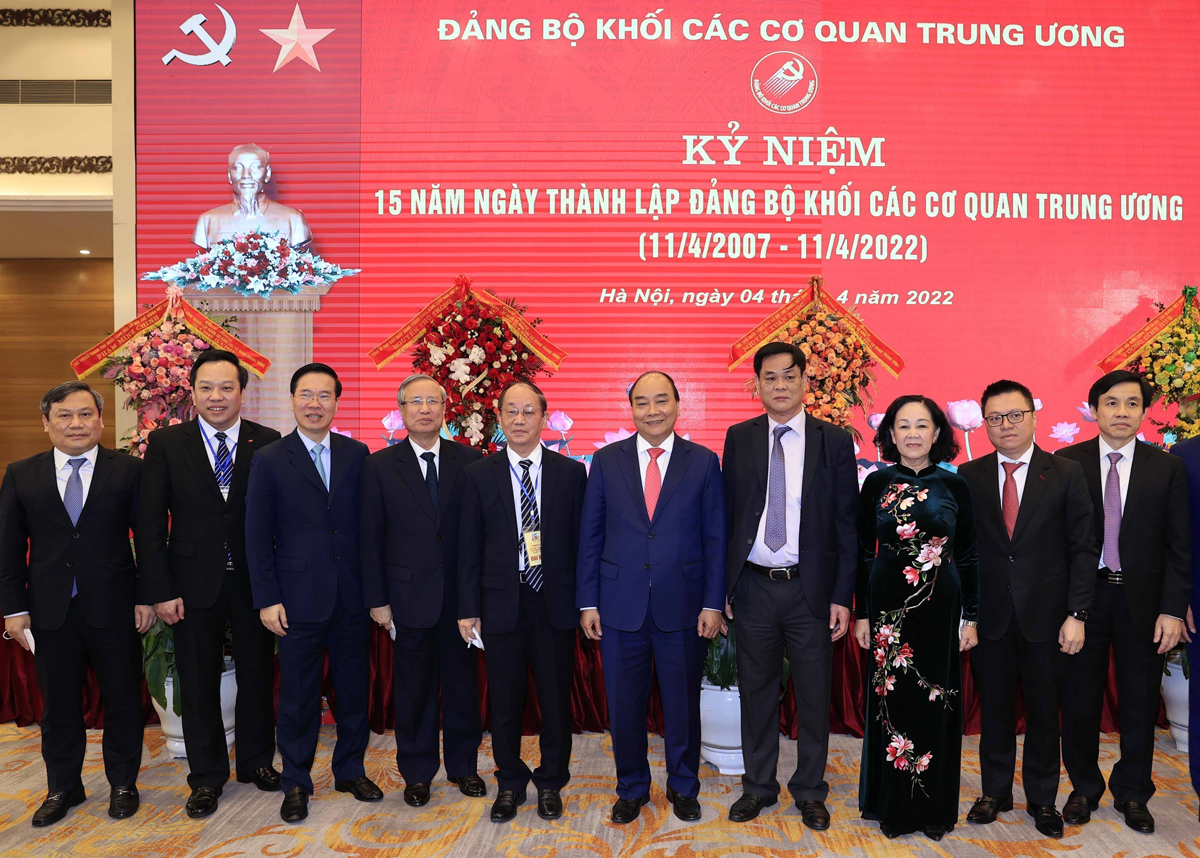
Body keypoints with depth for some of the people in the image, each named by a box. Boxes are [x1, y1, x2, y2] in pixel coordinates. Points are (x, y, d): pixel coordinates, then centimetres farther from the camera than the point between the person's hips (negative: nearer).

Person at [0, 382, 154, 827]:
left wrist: (146, 598, -6)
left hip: (113, 608, -2)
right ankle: (63, 788, 33)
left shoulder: (129, 470, -3)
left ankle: (123, 784, 28)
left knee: (123, 700, 10)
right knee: (58, 705, 14)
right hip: (50, 611, 2)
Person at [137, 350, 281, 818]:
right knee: (198, 683, 12)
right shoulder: (165, 443, -2)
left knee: (257, 676, 14)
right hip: (194, 584, 0)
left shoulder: (268, 443, -3)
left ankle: (257, 761, 35)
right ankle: (207, 776, 30)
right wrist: (160, 590, -8)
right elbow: (150, 521, -3)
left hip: (254, 581, 0)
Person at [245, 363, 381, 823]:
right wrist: (267, 599, -7)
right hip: (299, 598, -2)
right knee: (298, 694, 7)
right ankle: (295, 782, 25)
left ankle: (350, 771, 31)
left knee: (354, 688, 12)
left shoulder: (357, 454, 4)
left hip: (351, 597, 2)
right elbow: (257, 536, -2)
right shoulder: (269, 460, -1)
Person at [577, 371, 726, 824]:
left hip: (683, 607, -1)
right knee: (624, 705, 11)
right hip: (620, 605, 1)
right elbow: (590, 535, 4)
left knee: (683, 703, 12)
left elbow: (715, 538, 1)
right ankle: (632, 789, 32)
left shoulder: (703, 462, 1)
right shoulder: (606, 460, 3)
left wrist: (713, 603, -4)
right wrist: (587, 602, 0)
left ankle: (683, 787, 33)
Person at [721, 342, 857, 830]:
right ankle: (758, 786, 29)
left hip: (810, 589, -1)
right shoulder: (739, 438, 4)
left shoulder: (835, 441, -1)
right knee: (756, 691, 12)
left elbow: (847, 524, -1)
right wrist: (723, 585, 2)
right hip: (752, 587, 1)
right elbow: (727, 514, 6)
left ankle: (810, 791, 28)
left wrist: (842, 596, -6)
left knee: (814, 693, 10)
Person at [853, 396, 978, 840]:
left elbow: (968, 557, 4)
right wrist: (862, 613, 0)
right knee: (891, 701, 6)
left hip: (940, 607, 0)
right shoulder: (877, 484, 1)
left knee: (936, 702, 7)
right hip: (889, 605, 0)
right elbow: (864, 553, 3)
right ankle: (893, 806, 22)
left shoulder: (954, 486, 1)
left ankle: (934, 807, 23)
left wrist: (971, 617, 1)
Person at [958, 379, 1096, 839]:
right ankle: (996, 792, 30)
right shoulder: (968, 477, 1)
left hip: (1046, 618, 0)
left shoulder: (1067, 474, -1)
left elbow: (1082, 550, -2)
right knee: (994, 710, 12)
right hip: (989, 618, 1)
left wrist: (1076, 615, -8)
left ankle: (1042, 799, 30)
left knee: (1044, 712, 12)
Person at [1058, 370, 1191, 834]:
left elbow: (1179, 547, 0)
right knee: (1080, 699, 11)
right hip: (1084, 596, -1)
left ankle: (1131, 793, 31)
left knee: (1139, 702, 12)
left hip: (1142, 600, 1)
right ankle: (1084, 788, 30)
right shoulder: (1066, 462, -2)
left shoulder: (1168, 468, 1)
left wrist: (1172, 609, -8)